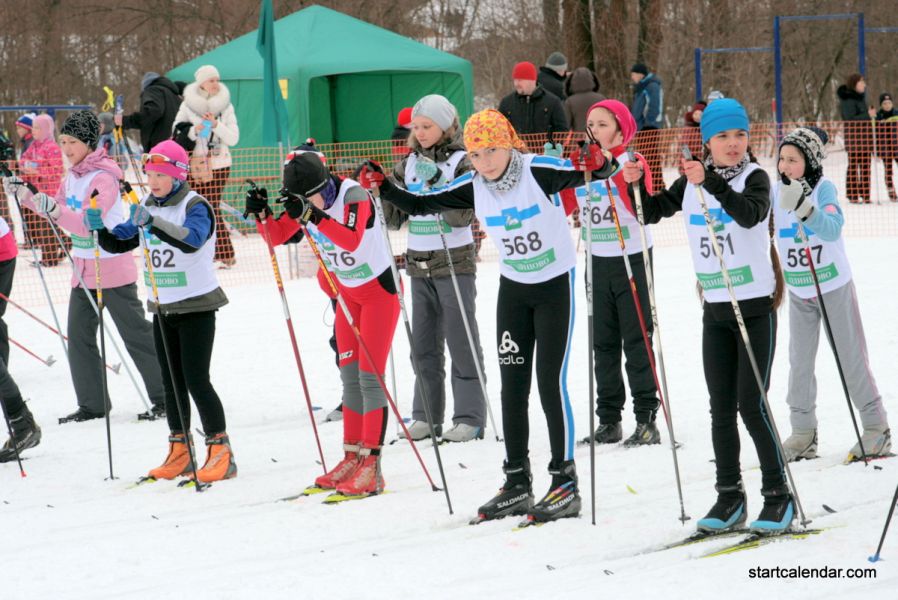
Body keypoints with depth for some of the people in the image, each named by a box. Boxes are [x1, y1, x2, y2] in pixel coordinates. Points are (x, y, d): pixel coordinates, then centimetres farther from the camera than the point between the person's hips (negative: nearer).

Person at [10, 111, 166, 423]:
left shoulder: (103, 178, -18)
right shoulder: (72, 176, 8)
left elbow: (89, 224, -29)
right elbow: (57, 213, 17)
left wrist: (55, 210, -43)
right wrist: (26, 196, 4)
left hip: (112, 268, -8)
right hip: (83, 270, 8)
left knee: (136, 333, -1)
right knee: (79, 336, 7)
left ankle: (164, 397, 9)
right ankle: (92, 403, 14)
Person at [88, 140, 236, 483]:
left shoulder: (195, 207, -13)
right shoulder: (148, 208, 8)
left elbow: (192, 239, -34)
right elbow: (118, 243, 9)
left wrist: (152, 222, -46)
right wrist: (100, 229, -12)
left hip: (197, 306, -7)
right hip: (162, 308, 7)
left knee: (196, 380, -11)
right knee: (172, 382, 10)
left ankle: (220, 452, -6)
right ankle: (180, 454, 17)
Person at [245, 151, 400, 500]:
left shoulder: (353, 195, -26)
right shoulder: (304, 205, -7)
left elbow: (352, 240, -42)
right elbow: (277, 236, -2)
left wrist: (313, 215, -50)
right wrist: (262, 213, -21)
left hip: (380, 288, -7)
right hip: (348, 292, 8)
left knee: (369, 376, -11)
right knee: (349, 376, 9)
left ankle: (371, 467, -12)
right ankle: (352, 458, 15)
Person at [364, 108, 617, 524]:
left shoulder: (538, 171, -20)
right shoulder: (474, 188, -6)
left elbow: (599, 174, -26)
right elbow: (421, 205, 1)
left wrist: (597, 163, -49)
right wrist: (383, 188, -15)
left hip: (555, 286, -5)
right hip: (513, 289, 5)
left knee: (551, 382, -7)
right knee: (512, 387, 6)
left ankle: (565, 485, -1)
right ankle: (517, 484, 14)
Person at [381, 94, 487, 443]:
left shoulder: (461, 163, -5)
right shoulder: (409, 164, 10)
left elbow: (462, 216, -15)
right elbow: (394, 218, 11)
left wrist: (436, 182, -24)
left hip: (454, 264, -5)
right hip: (418, 266, 5)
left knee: (461, 342, -3)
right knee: (424, 345, 7)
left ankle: (470, 418, 0)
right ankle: (427, 416, 13)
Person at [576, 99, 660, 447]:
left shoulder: (633, 163, -8)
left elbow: (642, 209, -22)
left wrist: (623, 178, -34)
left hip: (632, 259, -6)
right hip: (598, 262, 6)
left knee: (636, 341, -4)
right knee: (603, 342, 9)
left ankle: (647, 420, -1)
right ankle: (608, 421, 15)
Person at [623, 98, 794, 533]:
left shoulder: (755, 177, -8)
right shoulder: (691, 183, 6)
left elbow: (750, 214, -28)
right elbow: (654, 212, 14)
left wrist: (711, 182, -40)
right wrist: (636, 187, -5)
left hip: (755, 306, -5)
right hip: (714, 310, 5)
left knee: (752, 405, -7)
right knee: (721, 408, 7)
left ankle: (778, 495, 3)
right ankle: (729, 497, 15)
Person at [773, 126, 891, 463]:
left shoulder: (823, 188, -17)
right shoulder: (779, 192, -4)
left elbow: (833, 229, -35)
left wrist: (805, 210, -50)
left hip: (834, 286, -5)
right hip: (798, 292, 5)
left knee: (851, 357, -1)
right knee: (800, 360, 6)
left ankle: (876, 427, 9)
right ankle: (803, 433, 14)